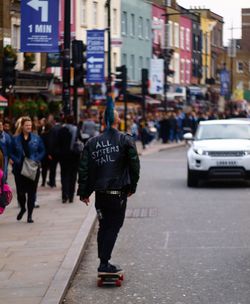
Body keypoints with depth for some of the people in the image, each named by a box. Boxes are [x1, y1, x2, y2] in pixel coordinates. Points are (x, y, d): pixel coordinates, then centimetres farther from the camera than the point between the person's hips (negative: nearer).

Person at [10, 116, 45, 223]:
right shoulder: (16, 139, 1)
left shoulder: (36, 138, 2)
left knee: (32, 192, 2)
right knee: (20, 191, -1)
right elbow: (12, 153, 5)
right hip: (19, 169, 0)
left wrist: (36, 160, -8)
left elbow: (42, 151, 7)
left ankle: (30, 214, 12)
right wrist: (17, 161, -12)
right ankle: (22, 208, 29)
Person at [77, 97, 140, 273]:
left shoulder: (93, 142, 5)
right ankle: (105, 263, -5)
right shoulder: (125, 140, -5)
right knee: (113, 227, 1)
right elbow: (134, 165, -6)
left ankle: (104, 262, 17)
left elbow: (84, 169, 4)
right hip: (118, 192, -4)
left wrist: (84, 192, 10)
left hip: (100, 192, 4)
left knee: (104, 227, 15)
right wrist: (132, 186, 6)